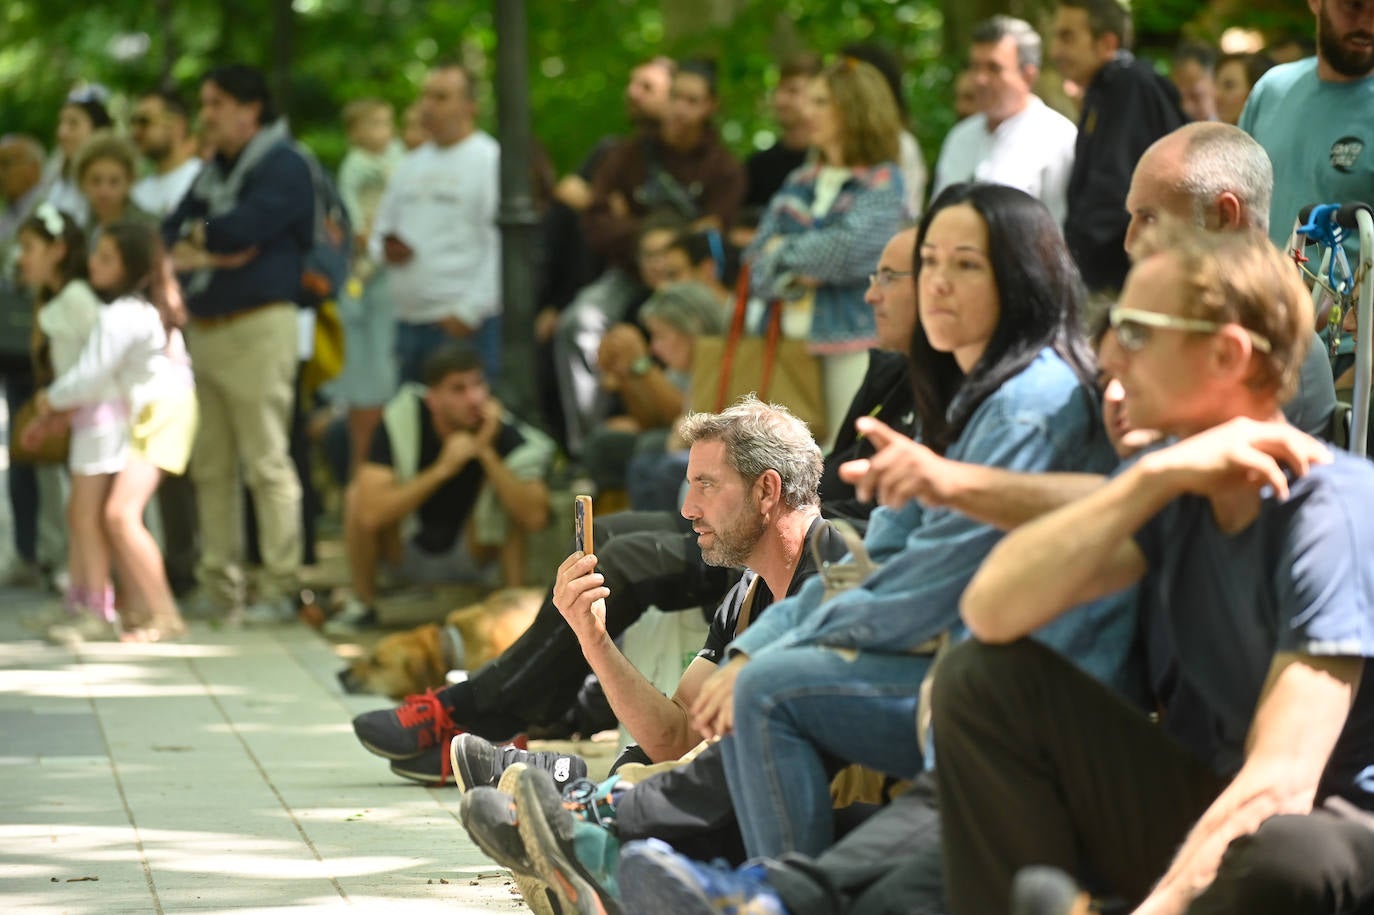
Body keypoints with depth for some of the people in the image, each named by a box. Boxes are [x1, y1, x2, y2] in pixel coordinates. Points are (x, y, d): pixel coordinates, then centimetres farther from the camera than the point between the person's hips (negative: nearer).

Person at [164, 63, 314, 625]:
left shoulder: (281, 166, -6)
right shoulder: (213, 171, 20)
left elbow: (239, 229, -19)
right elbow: (169, 236, 10)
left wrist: (198, 237, 1)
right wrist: (209, 251, -11)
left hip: (257, 326, -8)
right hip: (204, 327, 8)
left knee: (267, 463, -8)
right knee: (211, 467, 9)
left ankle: (279, 590, -6)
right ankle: (219, 586, 15)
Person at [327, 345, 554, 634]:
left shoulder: (504, 432, -22)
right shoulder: (401, 418, -24)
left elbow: (534, 518, -35)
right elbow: (371, 513, -35)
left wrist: (487, 453, -38)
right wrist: (443, 468, -39)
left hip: (469, 556, 0)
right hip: (406, 552, 0)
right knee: (357, 495, -25)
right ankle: (362, 605, -5)